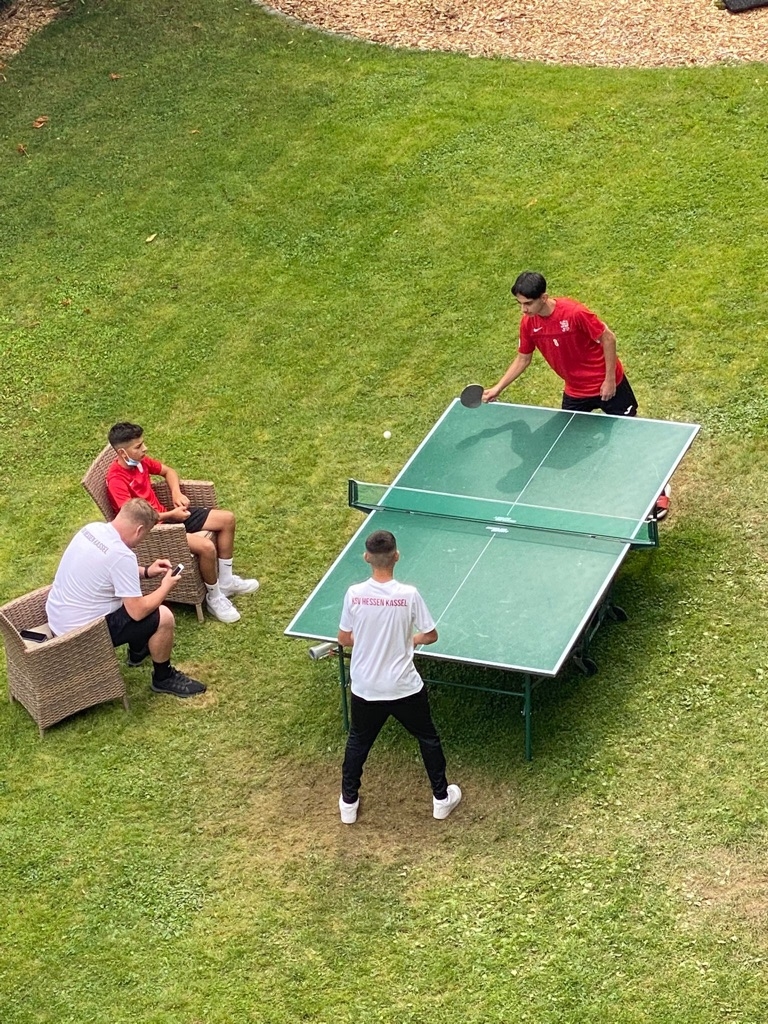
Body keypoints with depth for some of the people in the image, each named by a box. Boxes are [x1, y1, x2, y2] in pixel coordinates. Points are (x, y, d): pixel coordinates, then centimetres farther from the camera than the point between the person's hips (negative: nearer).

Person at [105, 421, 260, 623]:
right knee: (206, 546, -28)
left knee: (227, 519, 5)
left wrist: (176, 493, -1)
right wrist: (171, 515, -22)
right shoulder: (116, 480, -24)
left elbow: (168, 471, 19)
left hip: (165, 514, 9)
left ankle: (225, 581, 18)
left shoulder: (139, 461, 1)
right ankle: (214, 598, -3)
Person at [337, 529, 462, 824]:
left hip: (365, 688, 1)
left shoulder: (354, 594, -16)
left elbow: (344, 639, -3)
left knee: (358, 742, 24)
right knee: (428, 738, 23)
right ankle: (441, 798, 34)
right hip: (404, 688, -1)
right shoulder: (408, 595, -20)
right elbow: (430, 636, -7)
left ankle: (348, 803, 33)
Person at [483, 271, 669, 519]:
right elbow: (522, 359, 3)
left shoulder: (574, 313, -29)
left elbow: (608, 338, -19)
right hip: (575, 391, 5)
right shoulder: (528, 324, -11)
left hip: (607, 385, -5)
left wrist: (609, 379, -17)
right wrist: (497, 388, -5)